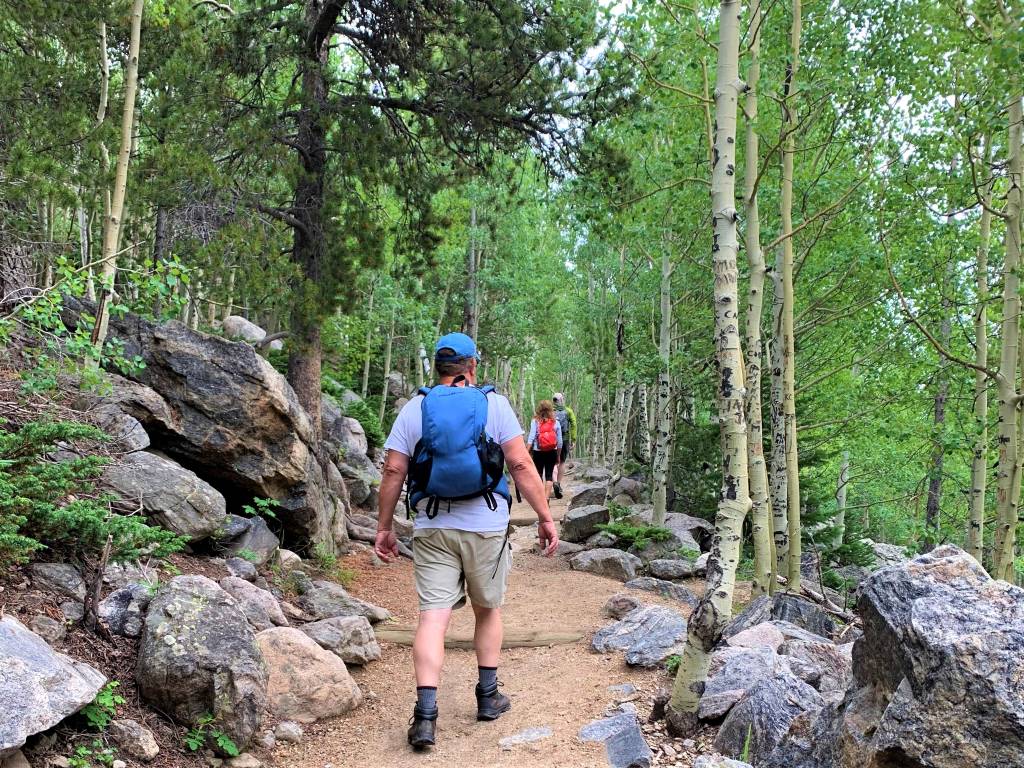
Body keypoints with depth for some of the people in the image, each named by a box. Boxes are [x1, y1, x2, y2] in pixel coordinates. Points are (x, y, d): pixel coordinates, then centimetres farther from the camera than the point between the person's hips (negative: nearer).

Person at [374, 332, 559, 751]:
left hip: (432, 528, 1)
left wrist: (384, 527, 7)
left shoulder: (415, 408, 2)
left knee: (433, 616, -1)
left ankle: (425, 712, -10)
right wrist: (545, 517, -2)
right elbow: (521, 466, -7)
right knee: (488, 610, 18)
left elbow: (393, 471, 0)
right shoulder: (493, 404, -2)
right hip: (485, 526, 0)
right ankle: (488, 697, 28)